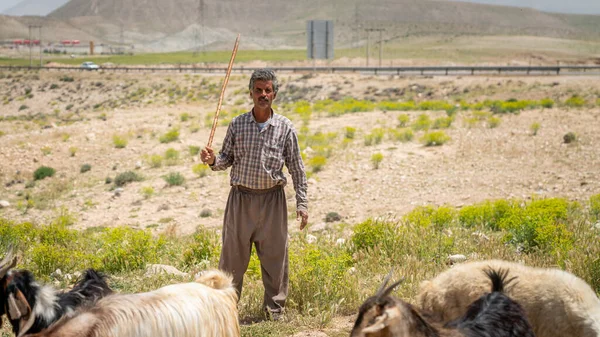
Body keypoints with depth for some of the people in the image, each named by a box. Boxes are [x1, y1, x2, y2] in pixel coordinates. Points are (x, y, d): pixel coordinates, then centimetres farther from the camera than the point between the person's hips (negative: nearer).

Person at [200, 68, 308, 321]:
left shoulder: (285, 127, 1)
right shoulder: (237, 125, 3)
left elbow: (296, 168, 3)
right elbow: (227, 159, 10)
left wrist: (302, 203, -1)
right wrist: (213, 161, -13)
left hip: (272, 198, 0)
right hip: (241, 197, 0)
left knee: (274, 255, 5)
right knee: (233, 255, 3)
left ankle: (274, 308, 19)